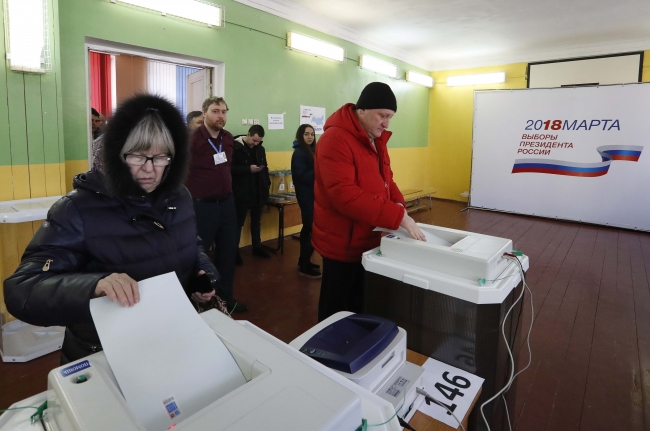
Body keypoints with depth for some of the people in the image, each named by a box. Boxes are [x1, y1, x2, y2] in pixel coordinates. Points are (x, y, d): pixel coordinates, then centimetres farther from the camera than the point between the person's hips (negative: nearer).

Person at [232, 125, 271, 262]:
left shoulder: (260, 148, 7)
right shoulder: (235, 147, -12)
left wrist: (267, 183, 5)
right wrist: (248, 169, -22)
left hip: (258, 191, 6)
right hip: (242, 192, -6)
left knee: (256, 221, 17)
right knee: (238, 222, 4)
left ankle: (257, 247, 31)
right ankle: (235, 251, 16)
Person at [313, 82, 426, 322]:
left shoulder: (376, 138, 8)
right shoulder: (336, 139, -22)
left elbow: (385, 178, 14)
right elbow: (344, 195, -31)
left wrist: (399, 204, -7)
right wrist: (397, 216, -32)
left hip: (368, 238, 9)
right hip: (343, 242, -9)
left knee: (360, 303, 23)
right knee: (336, 308, 9)